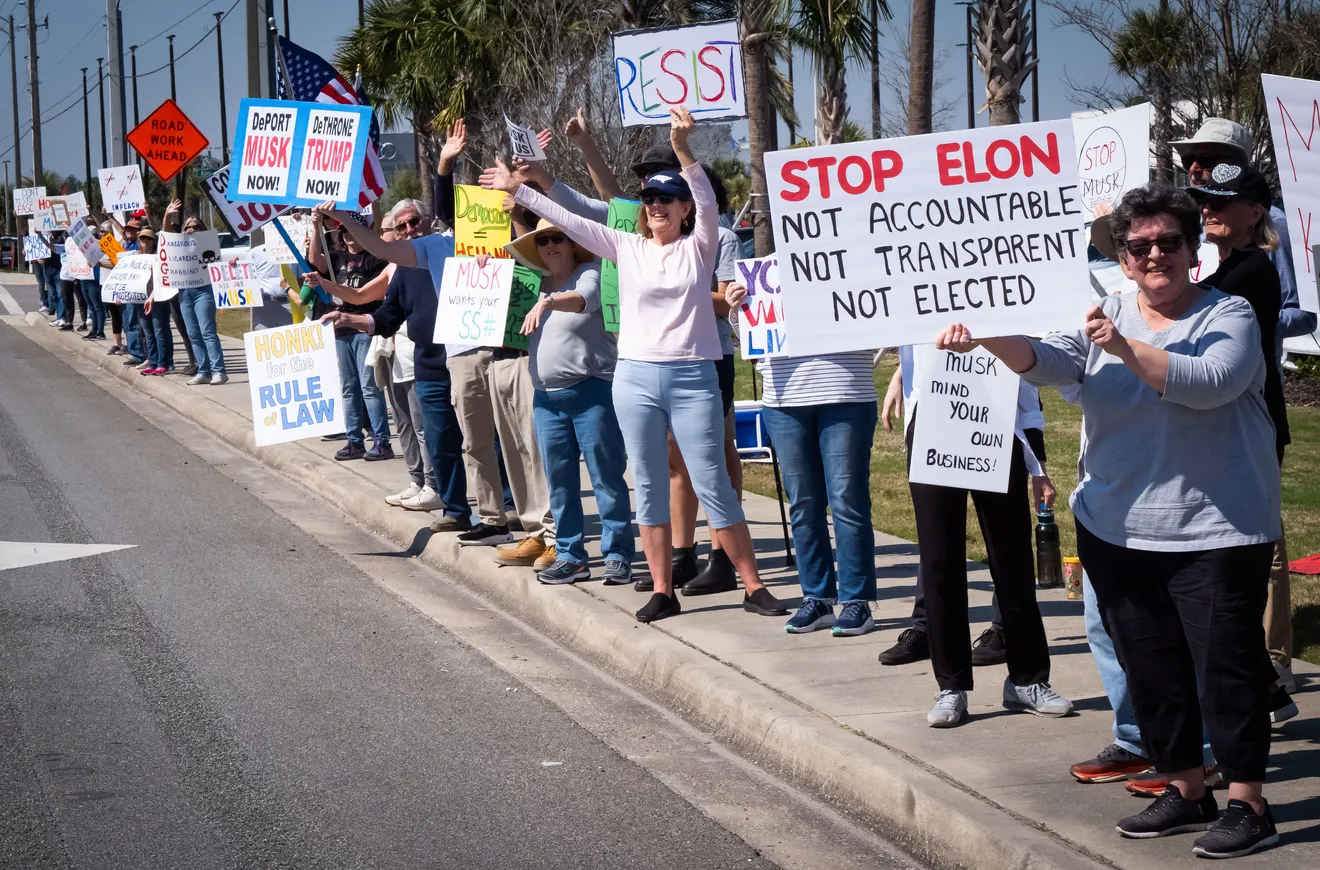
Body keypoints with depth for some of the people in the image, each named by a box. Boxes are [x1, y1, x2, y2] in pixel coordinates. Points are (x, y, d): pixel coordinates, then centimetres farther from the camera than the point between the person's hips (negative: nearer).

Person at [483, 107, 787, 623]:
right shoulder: (626, 248, 8)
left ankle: (753, 587, 3)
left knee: (713, 486, -3)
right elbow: (567, 220, 8)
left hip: (693, 378, -3)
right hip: (635, 377, 3)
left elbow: (707, 201, -16)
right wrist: (517, 191, 4)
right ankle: (663, 591, 13)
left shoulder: (698, 246, 1)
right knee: (649, 487, 6)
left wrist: (682, 148, -30)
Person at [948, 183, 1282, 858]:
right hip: (1117, 529, 5)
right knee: (1149, 667, 11)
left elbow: (1211, 383, -22)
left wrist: (1129, 351, -32)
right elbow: (1046, 361, -7)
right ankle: (1185, 790, 25)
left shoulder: (1228, 316, -4)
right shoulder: (1105, 316, 8)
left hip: (1215, 530, -5)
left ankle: (1248, 802, 6)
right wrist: (988, 337, -26)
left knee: (1225, 666, -4)